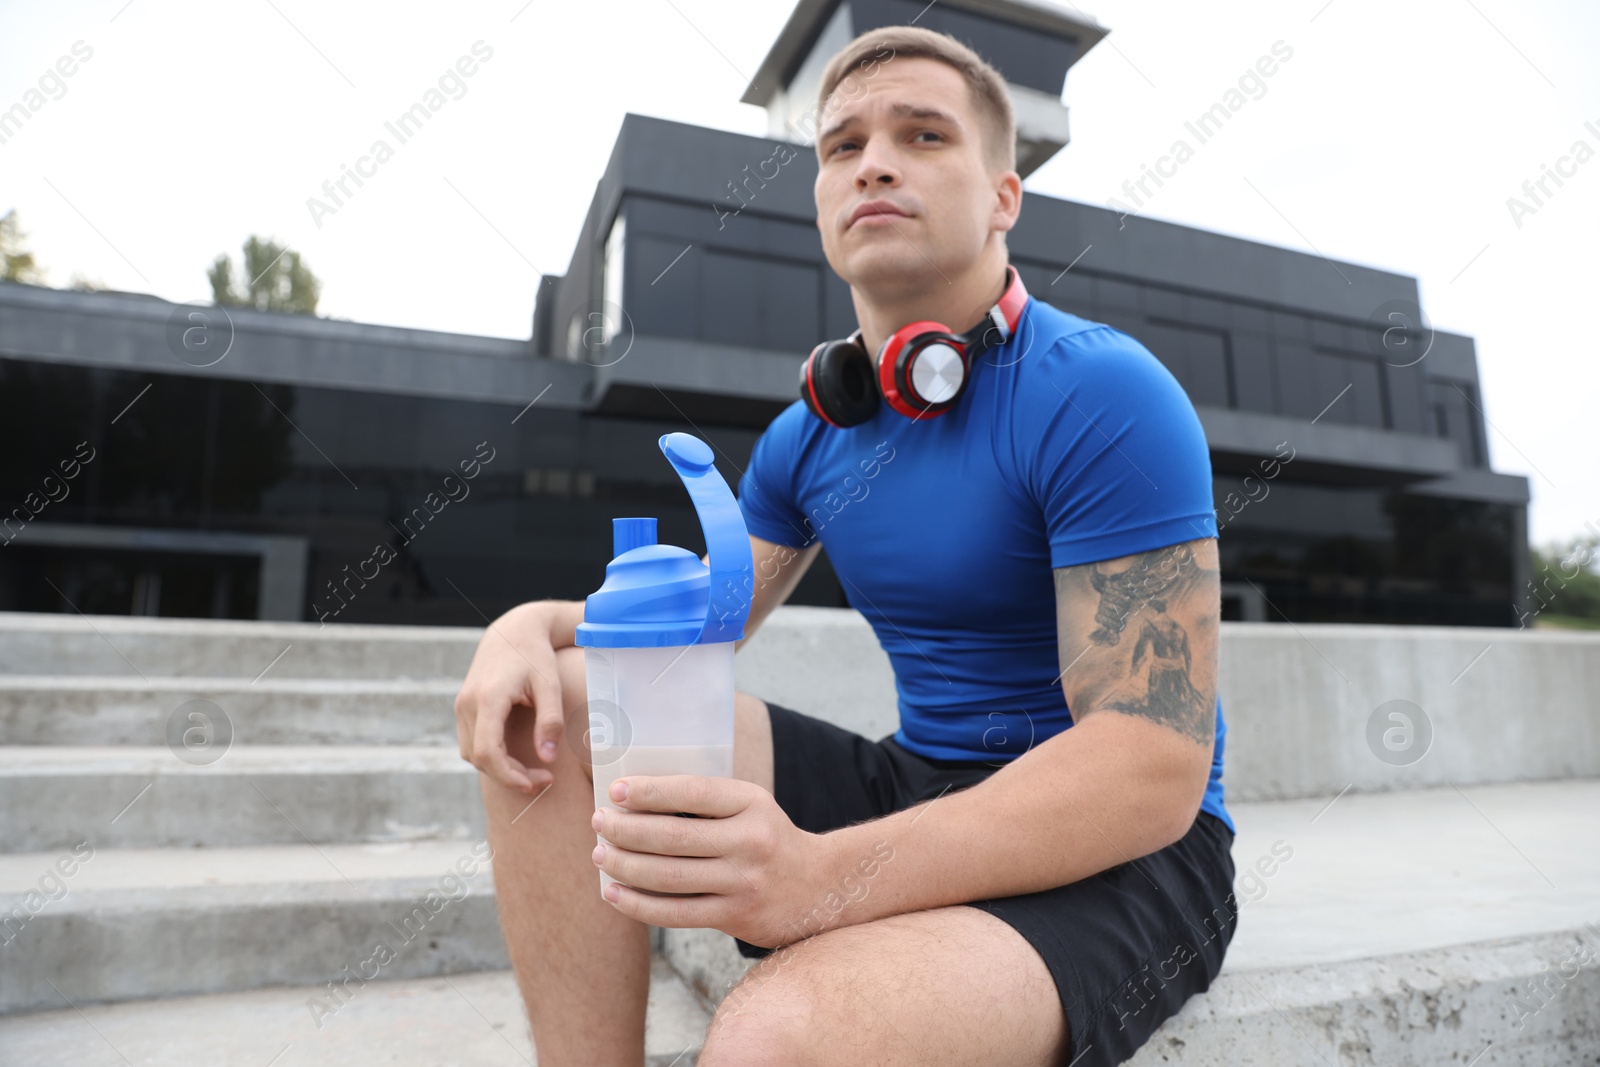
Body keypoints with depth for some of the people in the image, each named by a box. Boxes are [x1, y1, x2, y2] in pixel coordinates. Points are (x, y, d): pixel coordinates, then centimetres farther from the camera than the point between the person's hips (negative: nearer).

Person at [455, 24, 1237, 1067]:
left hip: (1119, 855, -6)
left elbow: (1154, 769, -23)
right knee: (549, 707, -7)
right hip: (916, 787, 7)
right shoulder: (809, 435, 6)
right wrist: (537, 623, -9)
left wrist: (826, 877, -35)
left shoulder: (1104, 394, -16)